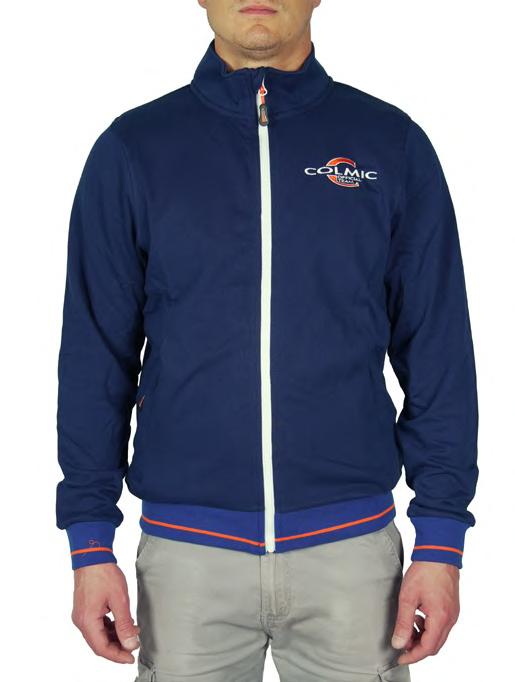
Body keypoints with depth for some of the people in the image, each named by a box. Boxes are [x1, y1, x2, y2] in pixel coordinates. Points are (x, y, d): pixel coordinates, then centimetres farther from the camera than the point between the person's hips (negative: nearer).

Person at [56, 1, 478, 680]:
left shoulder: (393, 144, 1)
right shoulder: (134, 148, 1)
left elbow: (438, 351, 2)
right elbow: (97, 356, 2)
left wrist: (441, 542, -2)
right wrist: (91, 542, 0)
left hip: (352, 546, 0)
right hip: (186, 551, 0)